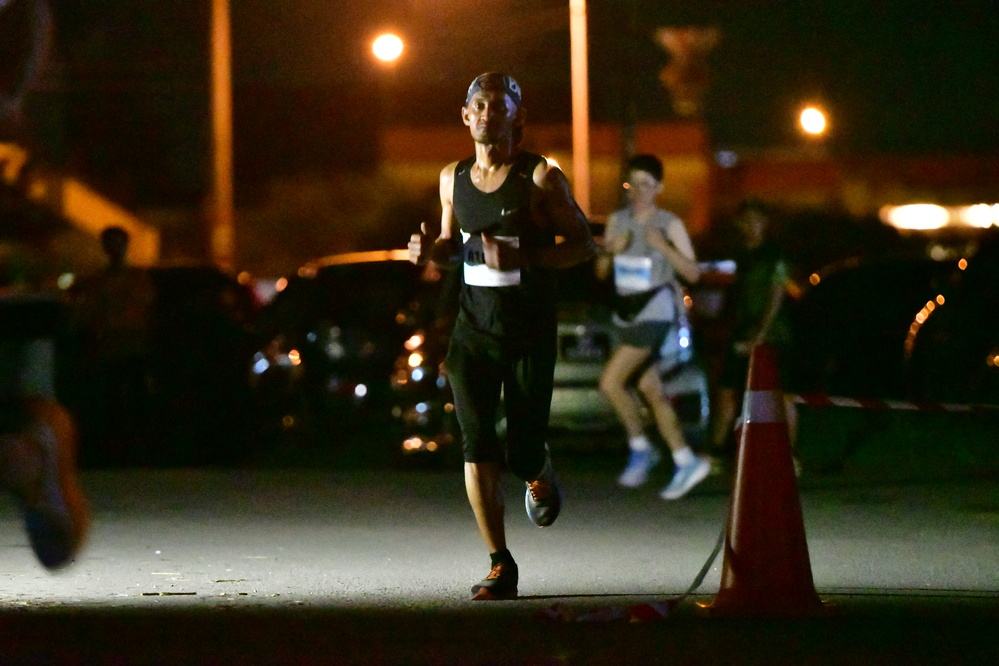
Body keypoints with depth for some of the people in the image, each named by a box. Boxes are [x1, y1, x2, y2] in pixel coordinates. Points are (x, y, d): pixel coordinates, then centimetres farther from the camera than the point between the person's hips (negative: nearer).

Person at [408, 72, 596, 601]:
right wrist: (430, 251, -3)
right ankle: (500, 567, -6)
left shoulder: (540, 177, -6)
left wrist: (522, 258, -21)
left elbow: (584, 244, -6)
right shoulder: (453, 178, 8)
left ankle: (539, 473, 40)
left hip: (530, 334, -3)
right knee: (476, 446, -12)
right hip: (473, 331, 3)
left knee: (521, 454, -1)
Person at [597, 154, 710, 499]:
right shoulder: (617, 220, 10)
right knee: (652, 392, 7)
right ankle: (686, 462, 13)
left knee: (611, 382, -16)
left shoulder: (670, 224, -6)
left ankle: (640, 448, -2)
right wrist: (611, 251, -8)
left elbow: (693, 273, -7)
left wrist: (664, 247, -20)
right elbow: (601, 271, 13)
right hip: (626, 312, 7)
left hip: (654, 311, -7)